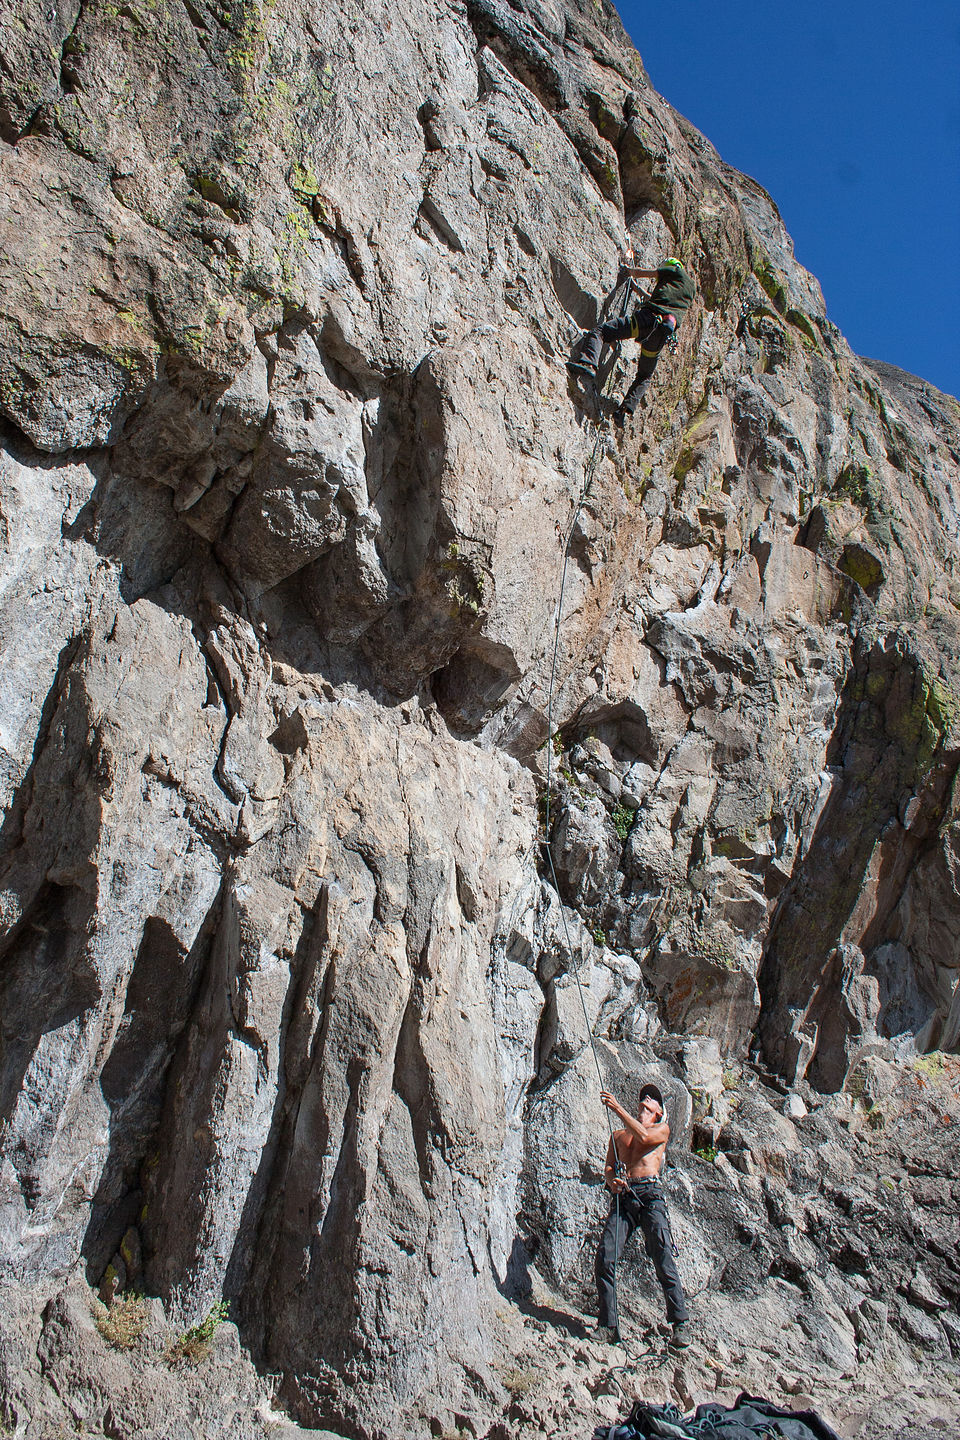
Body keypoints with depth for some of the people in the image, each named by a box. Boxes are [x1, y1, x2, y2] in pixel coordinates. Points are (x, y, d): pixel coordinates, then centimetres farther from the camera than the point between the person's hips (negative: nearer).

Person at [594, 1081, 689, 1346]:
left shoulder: (661, 1129, 17)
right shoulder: (618, 1135, 29)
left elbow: (643, 1137, -6)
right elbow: (609, 1166, 17)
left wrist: (618, 1108, -10)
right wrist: (611, 1180, -6)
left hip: (649, 1194, -3)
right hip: (622, 1196, 3)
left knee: (663, 1259, -15)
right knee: (605, 1258, -12)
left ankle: (680, 1324, -8)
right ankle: (608, 1325, -5)